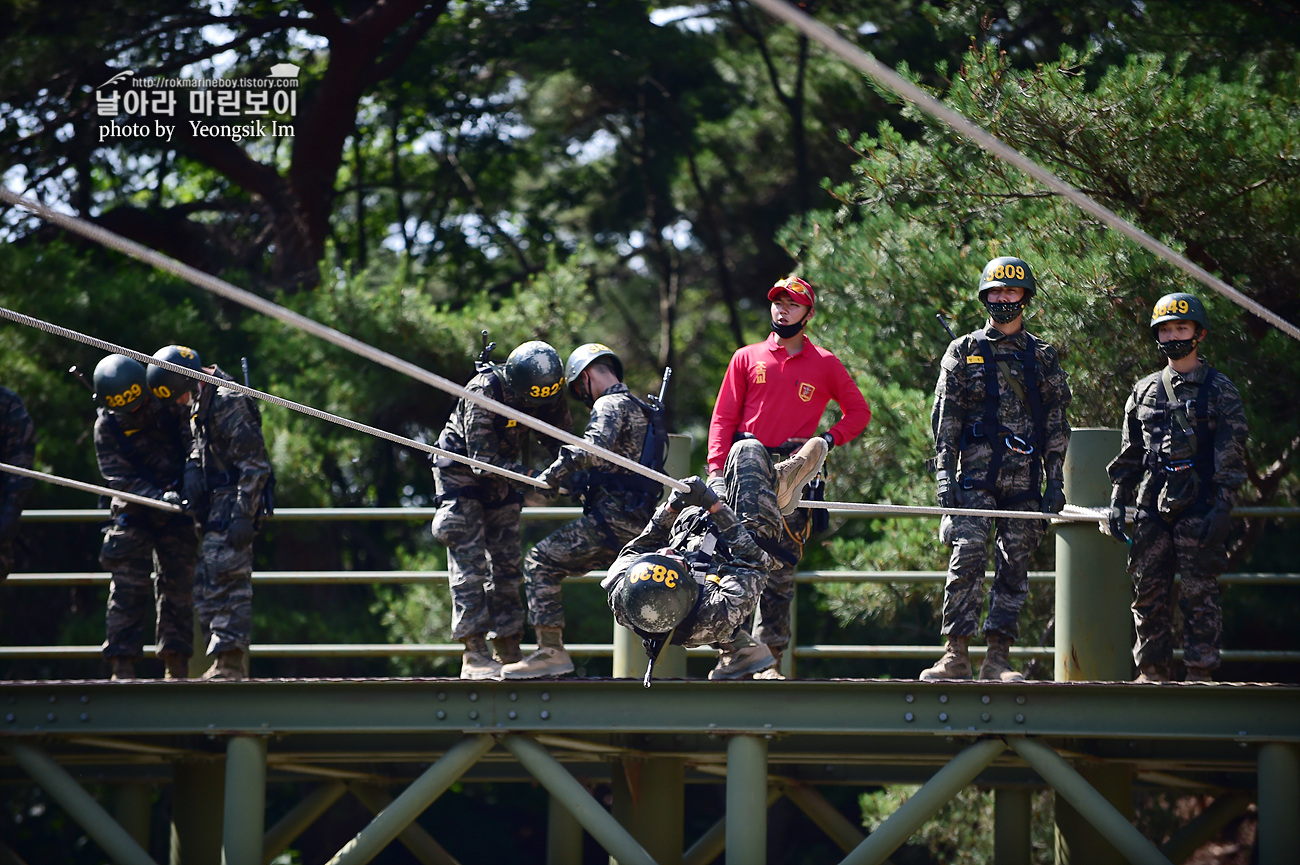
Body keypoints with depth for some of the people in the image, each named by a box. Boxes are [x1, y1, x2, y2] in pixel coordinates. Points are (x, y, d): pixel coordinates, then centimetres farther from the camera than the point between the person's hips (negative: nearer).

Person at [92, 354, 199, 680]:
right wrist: (157, 497, -32)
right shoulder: (107, 427, -11)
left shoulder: (171, 409, -8)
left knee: (178, 586, 1)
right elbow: (118, 477, -17)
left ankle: (177, 665, 6)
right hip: (134, 513, -1)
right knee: (127, 588, -9)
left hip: (178, 510, 1)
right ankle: (122, 666, -8)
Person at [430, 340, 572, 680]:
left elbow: (561, 440, -3)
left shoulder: (550, 393, -15)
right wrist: (533, 476, -41)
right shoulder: (484, 391, -32)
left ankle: (508, 653, 8)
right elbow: (483, 459, -33)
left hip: (501, 481, 6)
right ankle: (474, 655, -16)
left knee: (507, 563, 4)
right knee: (470, 563, -13)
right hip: (461, 471, -6)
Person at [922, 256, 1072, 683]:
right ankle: (956, 654, -13)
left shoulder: (1042, 357, 14)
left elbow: (1056, 424, 14)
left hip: (1024, 479, 2)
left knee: (1014, 567, 1)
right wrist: (945, 476, -4)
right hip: (977, 474, -2)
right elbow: (945, 419, 5)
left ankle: (998, 657, 4)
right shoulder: (963, 352, 9)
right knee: (967, 559, -13)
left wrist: (1055, 481, 6)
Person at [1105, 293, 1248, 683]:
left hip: (1199, 509, -4)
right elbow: (1128, 455, 21)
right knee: (1149, 592, 3)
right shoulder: (1144, 392, 17)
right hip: (1152, 511, 4)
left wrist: (1222, 508, -11)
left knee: (1199, 594, -5)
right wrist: (1117, 501, 12)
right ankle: (1152, 672, 9)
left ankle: (1200, 673, -3)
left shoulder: (1218, 390, 4)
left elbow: (1231, 456, -2)